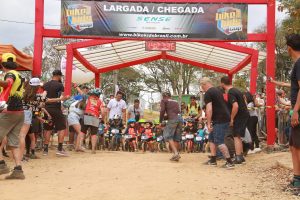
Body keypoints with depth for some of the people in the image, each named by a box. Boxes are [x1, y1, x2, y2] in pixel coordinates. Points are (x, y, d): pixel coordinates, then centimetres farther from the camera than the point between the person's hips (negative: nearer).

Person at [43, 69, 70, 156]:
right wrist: (66, 97, 13)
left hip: (47, 109, 6)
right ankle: (60, 149, -4)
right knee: (62, 128, 1)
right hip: (56, 109, -6)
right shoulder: (60, 85, -7)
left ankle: (45, 149, 13)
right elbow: (62, 98, -5)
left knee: (48, 129, 13)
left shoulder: (45, 85, 10)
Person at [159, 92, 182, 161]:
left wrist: (160, 121, 10)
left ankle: (176, 153, -21)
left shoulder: (163, 101, 13)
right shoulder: (176, 102, 29)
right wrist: (165, 117, 34)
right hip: (180, 118, 6)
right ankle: (176, 155, 10)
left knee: (168, 136, -4)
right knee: (176, 138, 10)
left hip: (172, 119, -6)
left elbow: (162, 110, -1)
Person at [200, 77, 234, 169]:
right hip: (225, 117, 10)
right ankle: (213, 160, 21)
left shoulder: (208, 93, -11)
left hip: (219, 120, -10)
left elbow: (209, 110, -19)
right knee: (212, 139, 16)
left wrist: (208, 123, -16)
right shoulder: (218, 90, 18)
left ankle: (230, 162, -9)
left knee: (219, 141, -9)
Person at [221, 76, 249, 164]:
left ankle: (238, 158, -7)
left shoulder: (230, 93, -16)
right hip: (244, 115, 10)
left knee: (236, 136, -7)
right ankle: (240, 156, 22)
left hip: (239, 116, -10)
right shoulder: (236, 90, 15)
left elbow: (235, 106, -28)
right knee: (238, 136, 16)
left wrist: (231, 119, -19)